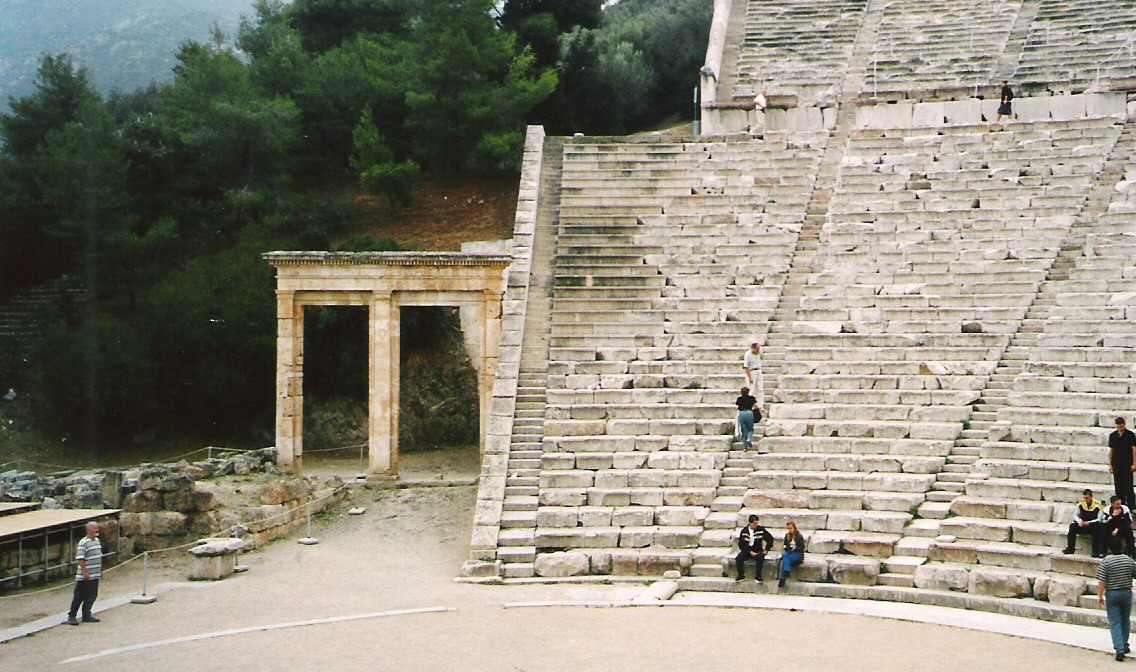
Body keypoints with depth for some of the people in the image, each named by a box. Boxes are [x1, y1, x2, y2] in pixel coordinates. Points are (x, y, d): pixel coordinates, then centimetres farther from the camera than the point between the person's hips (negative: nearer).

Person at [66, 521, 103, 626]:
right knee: (79, 597, -1)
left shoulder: (97, 540, 13)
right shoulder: (83, 542, -14)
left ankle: (87, 615, 18)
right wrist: (85, 572, -22)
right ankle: (71, 616, 7)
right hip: (85, 577, -8)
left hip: (95, 575, 8)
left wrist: (101, 570, 21)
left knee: (92, 596, 10)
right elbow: (80, 559, -19)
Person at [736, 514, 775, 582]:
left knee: (760, 557, -35)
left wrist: (766, 550, -1)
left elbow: (770, 539, 2)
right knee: (739, 558, -27)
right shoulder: (744, 531, -2)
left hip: (758, 550, -1)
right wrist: (750, 552, -15)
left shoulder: (761, 530, -5)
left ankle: (758, 576, -21)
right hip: (747, 550, 1)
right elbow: (741, 545, -5)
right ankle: (741, 575, -7)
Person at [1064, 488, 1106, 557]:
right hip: (1082, 525, 4)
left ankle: (1095, 551, -30)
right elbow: (1075, 515, 10)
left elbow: (1099, 519, -13)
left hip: (1093, 526, -4)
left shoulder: (1097, 506, -10)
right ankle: (1070, 548, -18)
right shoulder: (1081, 504, 1)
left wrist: (1089, 523, -25)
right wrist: (1079, 521, -12)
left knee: (1096, 528, -37)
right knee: (1072, 526, -22)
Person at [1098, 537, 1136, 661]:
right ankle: (1124, 645, 32)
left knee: (1115, 623, 0)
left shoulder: (1106, 561, -11)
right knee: (1126, 621, 21)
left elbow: (1102, 581, -13)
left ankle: (1120, 650, -9)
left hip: (1112, 594, -3)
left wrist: (1100, 596, -5)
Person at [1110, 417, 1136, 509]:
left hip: (1127, 464, -3)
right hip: (1116, 464, 3)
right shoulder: (1113, 436, 6)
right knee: (1118, 486, 7)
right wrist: (1110, 464, 6)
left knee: (1128, 486, -6)